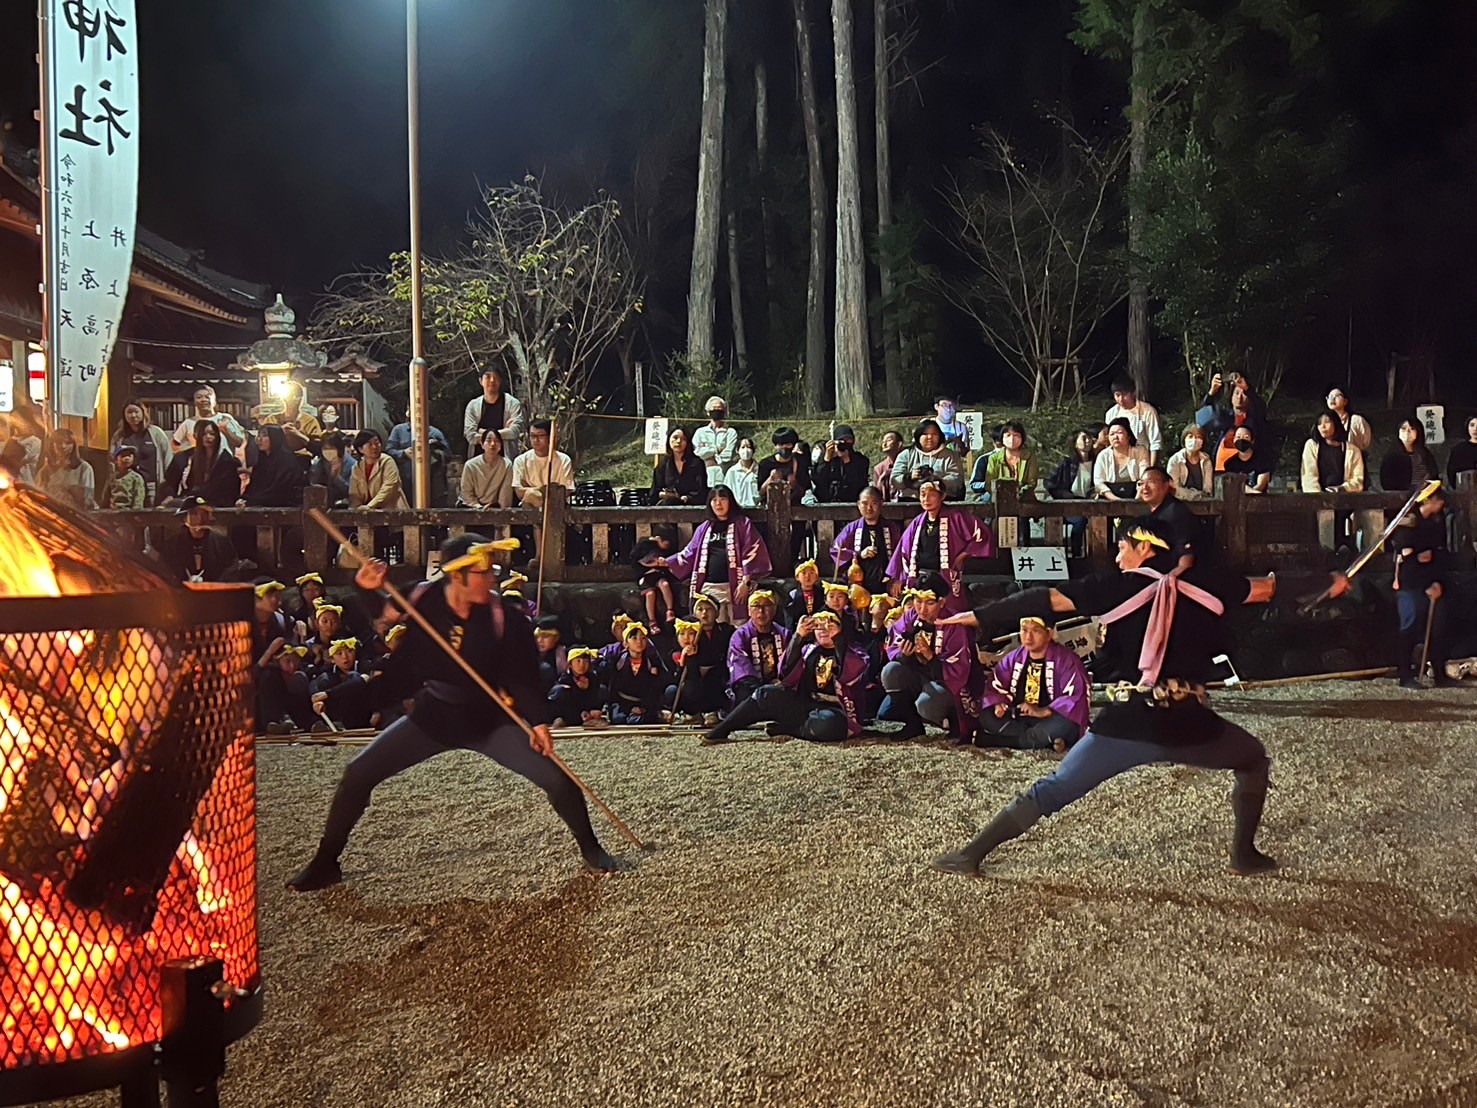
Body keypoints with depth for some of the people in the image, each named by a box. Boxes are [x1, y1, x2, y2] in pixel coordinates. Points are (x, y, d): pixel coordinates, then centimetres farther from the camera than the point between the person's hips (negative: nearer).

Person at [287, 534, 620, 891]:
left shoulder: (502, 618, -18)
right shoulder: (421, 603, -15)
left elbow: (521, 674, -10)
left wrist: (537, 720, -23)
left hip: (489, 722, -1)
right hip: (431, 718, 1)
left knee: (558, 780, -12)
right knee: (358, 775, -7)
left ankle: (590, 849, 16)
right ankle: (325, 864, 12)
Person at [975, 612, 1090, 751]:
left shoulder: (1066, 660, -11)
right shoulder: (1014, 657, 7)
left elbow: (1078, 696, -22)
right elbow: (995, 686, 10)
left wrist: (1043, 712, -31)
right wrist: (999, 704, -14)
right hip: (1018, 719, 6)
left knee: (1064, 724, -39)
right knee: (987, 717, -19)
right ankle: (1044, 741, -25)